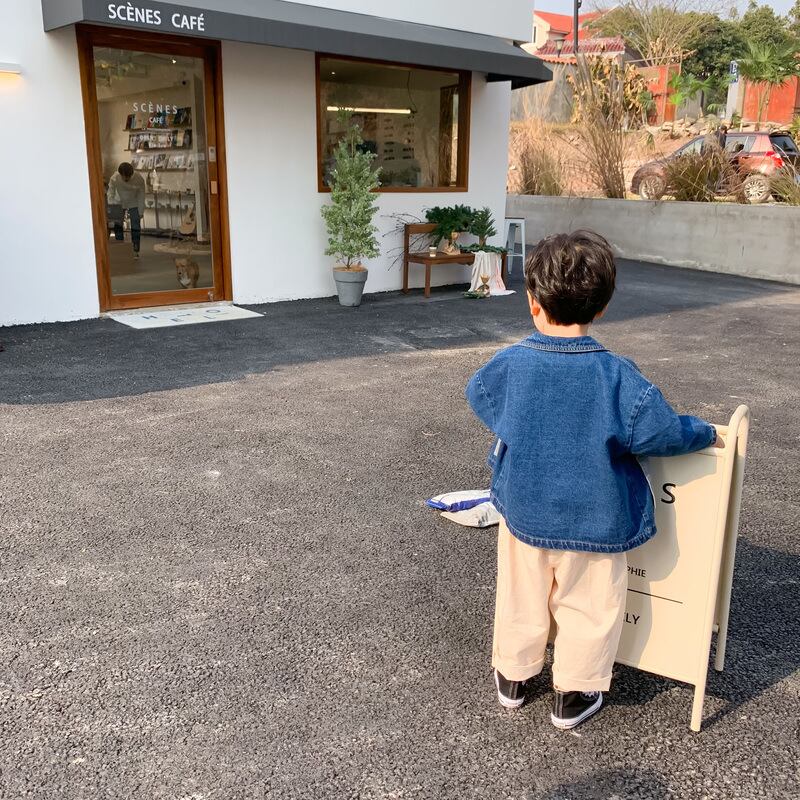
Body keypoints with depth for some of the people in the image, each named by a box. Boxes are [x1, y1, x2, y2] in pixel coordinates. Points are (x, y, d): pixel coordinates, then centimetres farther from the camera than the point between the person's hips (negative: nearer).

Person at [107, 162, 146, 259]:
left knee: (136, 228, -3)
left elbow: (141, 196, -18)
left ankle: (135, 251, 8)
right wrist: (110, 209, -22)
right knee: (118, 226, 3)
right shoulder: (114, 178, -28)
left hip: (134, 204, -1)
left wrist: (141, 212, -13)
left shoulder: (139, 179, -30)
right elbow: (110, 194, -15)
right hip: (119, 203, 1)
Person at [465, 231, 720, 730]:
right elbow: (659, 431, -20)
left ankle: (514, 676, 39)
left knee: (522, 597, 22)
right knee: (590, 608, 18)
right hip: (592, 522, -2)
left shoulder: (510, 364, -13)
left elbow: (478, 395, 7)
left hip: (523, 514, 3)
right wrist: (703, 433, 1)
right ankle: (575, 694, 31)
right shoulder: (614, 374, -21)